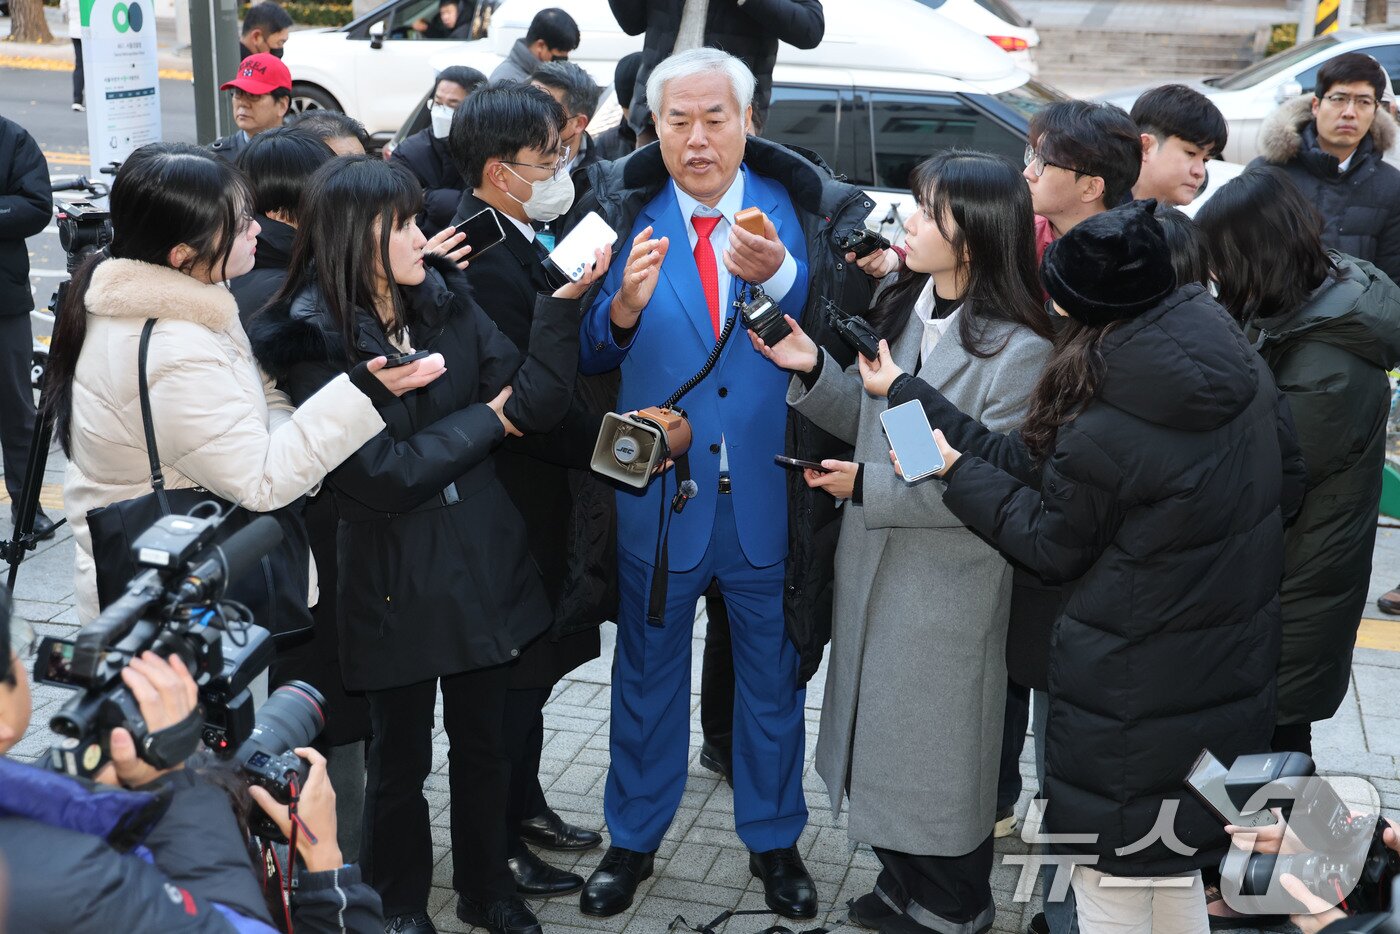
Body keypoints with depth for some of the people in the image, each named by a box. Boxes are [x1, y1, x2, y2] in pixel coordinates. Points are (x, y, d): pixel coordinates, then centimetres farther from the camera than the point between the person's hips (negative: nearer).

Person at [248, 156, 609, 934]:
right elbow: (379, 475, -20)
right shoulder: (313, 339, -14)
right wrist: (487, 419, -12)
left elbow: (536, 405, -7)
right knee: (401, 759, 14)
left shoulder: (449, 300, 0)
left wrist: (564, 305, -19)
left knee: (484, 742, 18)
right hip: (395, 577, -4)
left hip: (484, 561, 4)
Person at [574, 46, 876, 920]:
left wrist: (782, 277, -26)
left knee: (774, 675, 16)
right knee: (648, 672, 15)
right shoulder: (621, 212, -3)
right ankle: (633, 839, 35)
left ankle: (773, 839, 36)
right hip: (656, 490, 0)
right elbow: (586, 355, -4)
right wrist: (624, 307, -24)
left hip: (771, 495, 0)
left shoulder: (806, 210, -3)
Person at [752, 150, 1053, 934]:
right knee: (878, 737, 20)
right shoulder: (900, 311, 2)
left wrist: (869, 486, -21)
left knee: (939, 754, 11)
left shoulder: (1019, 350, -21)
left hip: (950, 591, -7)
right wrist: (813, 369, -7)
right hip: (873, 571, 7)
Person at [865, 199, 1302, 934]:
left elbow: (1052, 547, -10)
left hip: (1128, 694, -7)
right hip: (1232, 675, 7)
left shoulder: (1101, 435, -27)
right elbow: (1288, 484, 8)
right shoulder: (1247, 371, -6)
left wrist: (957, 471, -1)